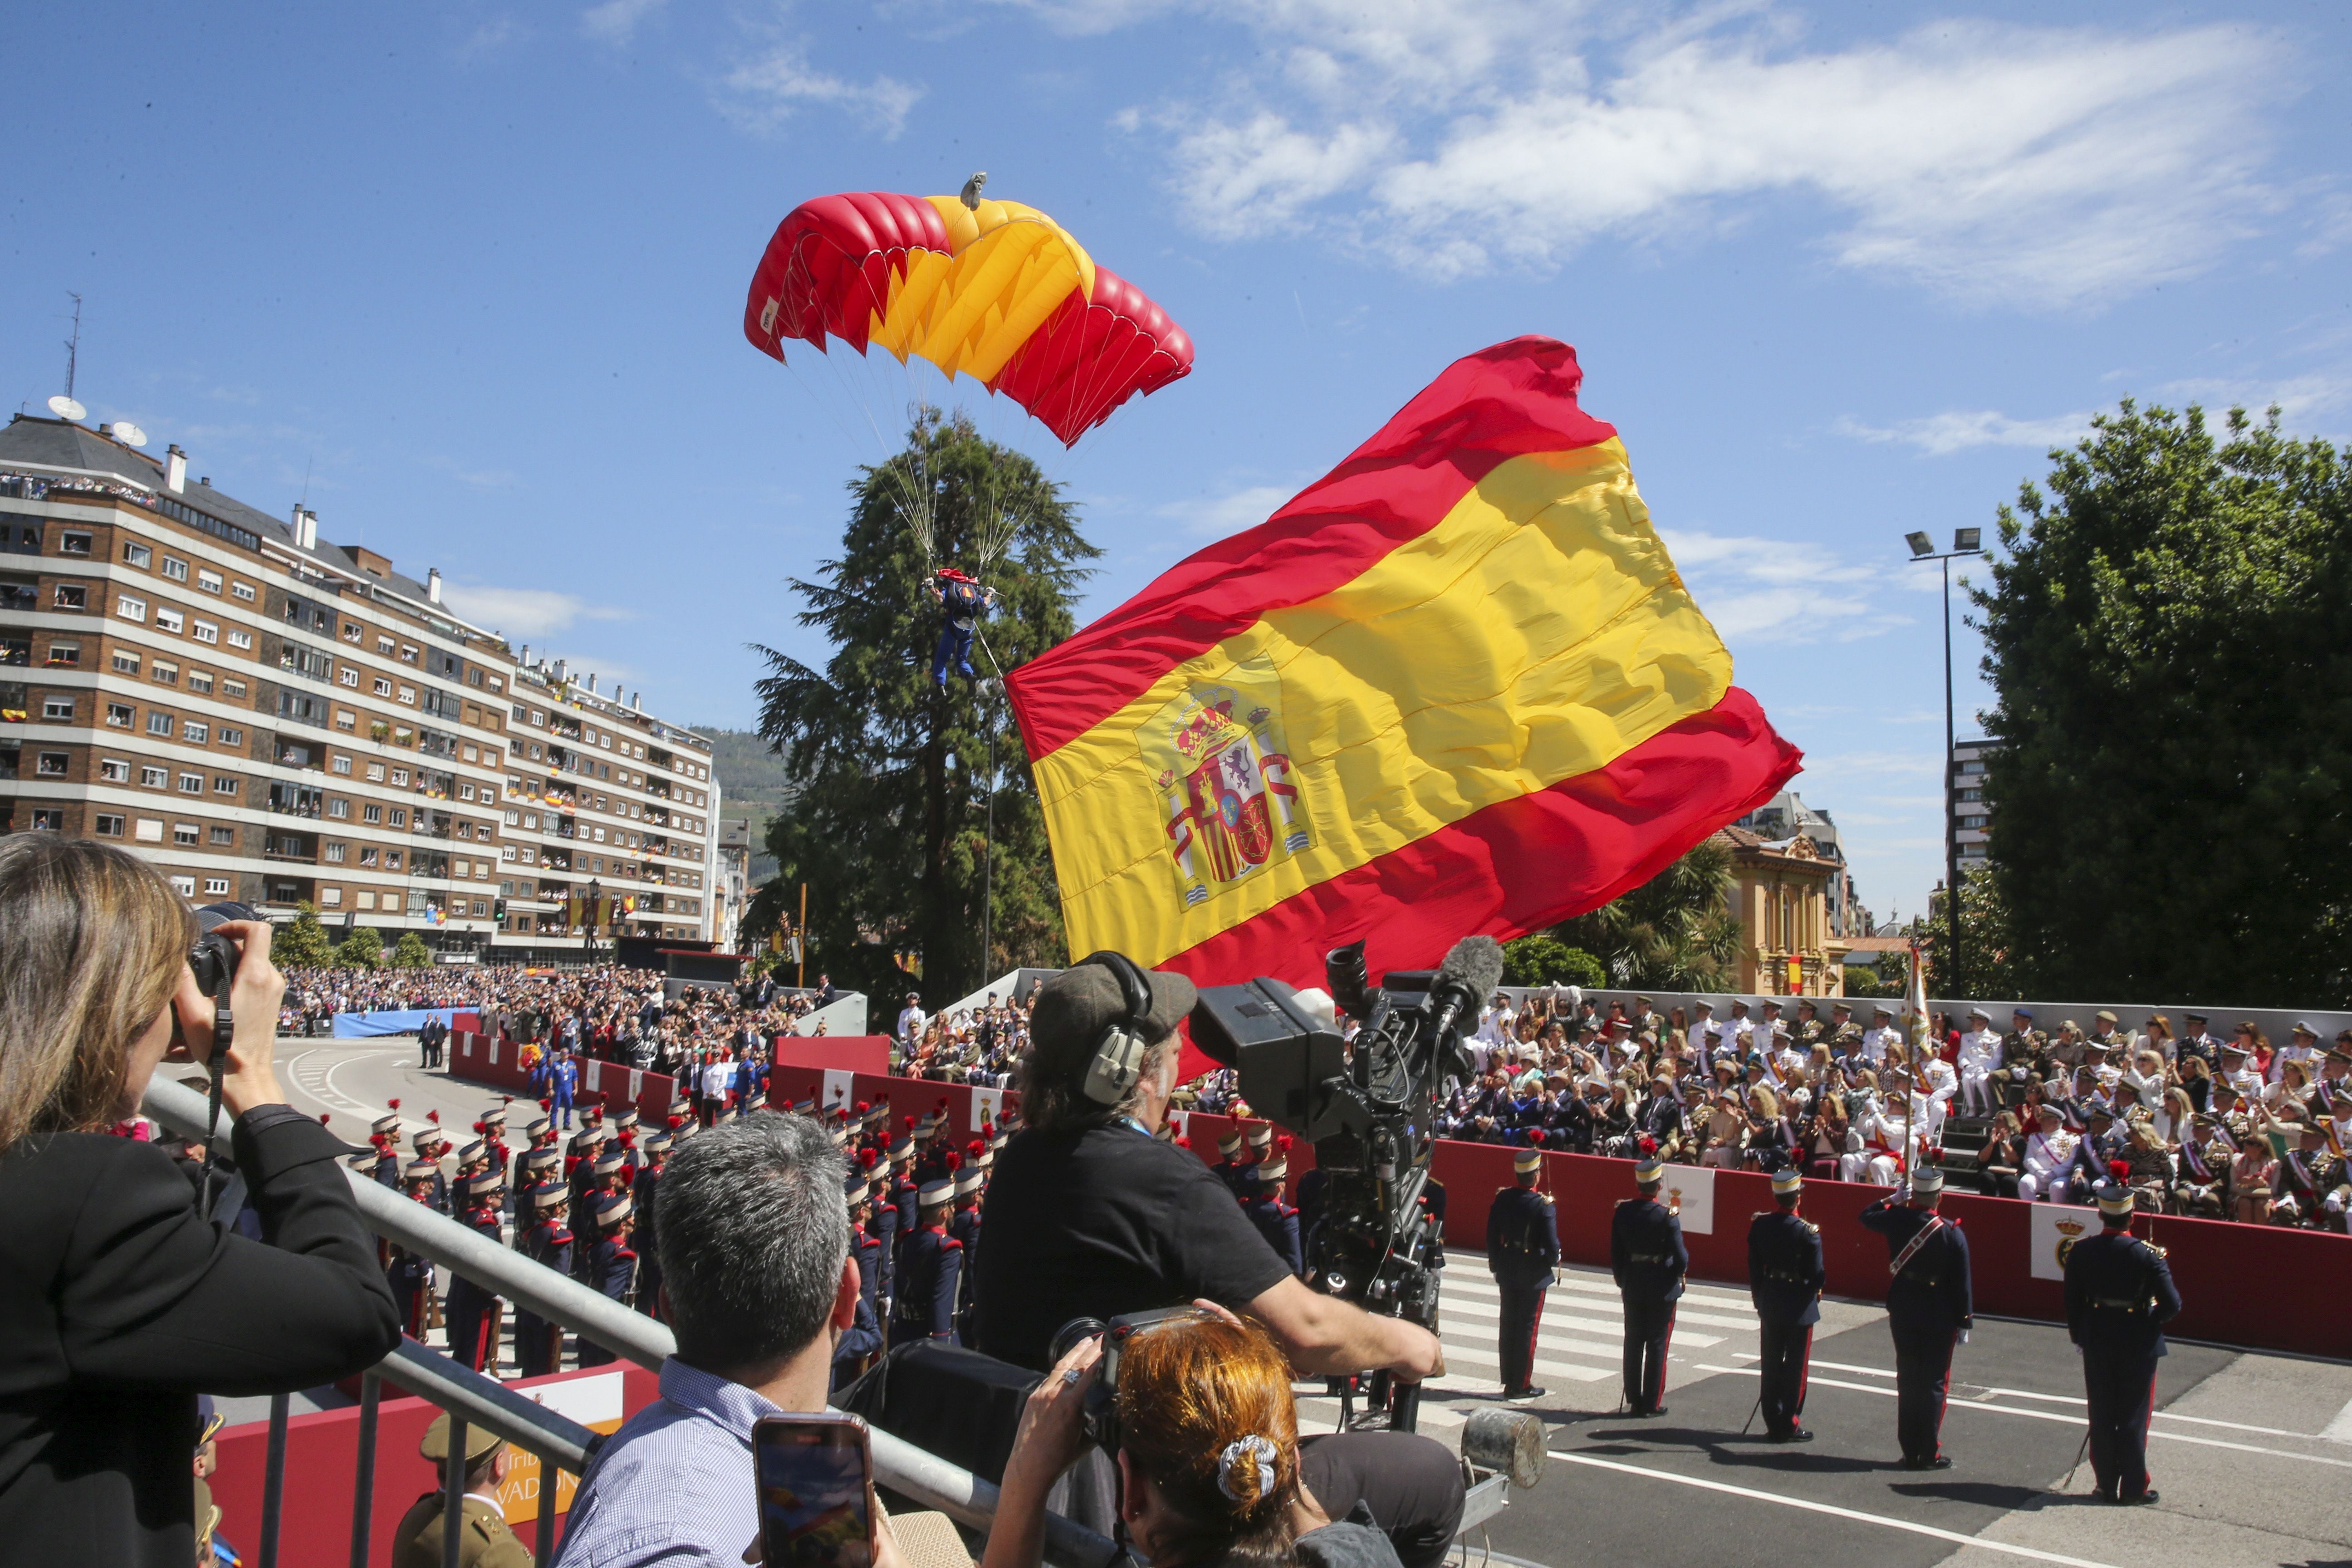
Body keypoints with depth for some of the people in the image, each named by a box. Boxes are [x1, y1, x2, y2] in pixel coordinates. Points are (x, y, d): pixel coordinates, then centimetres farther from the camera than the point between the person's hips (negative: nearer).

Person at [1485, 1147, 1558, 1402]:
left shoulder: (1501, 1199, -4)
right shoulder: (1543, 1205, -19)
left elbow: (1492, 1236, 3)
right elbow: (1551, 1243, -17)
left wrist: (1495, 1264, 15)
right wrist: (1554, 1260, 5)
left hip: (1507, 1272, 5)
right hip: (1534, 1274, -5)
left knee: (1508, 1324, 13)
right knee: (1528, 1327, 4)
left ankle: (1508, 1381, 20)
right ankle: (1521, 1386, 10)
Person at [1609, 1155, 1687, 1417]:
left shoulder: (1622, 1211, -6)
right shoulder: (1668, 1216, -19)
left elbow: (1615, 1253, 2)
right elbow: (1681, 1259, -16)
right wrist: (1681, 1268, 8)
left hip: (1632, 1287, 4)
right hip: (1662, 1289, -4)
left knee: (1633, 1343, 13)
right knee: (1657, 1345, 7)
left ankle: (1634, 1400, 19)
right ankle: (1653, 1403, 12)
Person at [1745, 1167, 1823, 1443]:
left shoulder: (1759, 1225, -5)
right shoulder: (1808, 1232, -20)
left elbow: (1753, 1268, 3)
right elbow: (1817, 1276, -17)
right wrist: (1819, 1285, 6)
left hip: (1769, 1305, 4)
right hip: (1799, 1307, -4)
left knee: (1770, 1366, 13)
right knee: (1795, 1367, 7)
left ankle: (1773, 1424, 19)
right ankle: (1789, 1426, 14)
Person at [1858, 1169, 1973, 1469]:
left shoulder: (1897, 1219, -9)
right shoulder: (1952, 1234, -16)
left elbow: (1865, 1216, 14)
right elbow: (1961, 1283, -11)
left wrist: (1893, 1198, 19)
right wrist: (1964, 1321, -2)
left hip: (1902, 1312, 3)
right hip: (1939, 1317, -3)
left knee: (1907, 1380, 11)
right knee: (1934, 1382, 6)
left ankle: (1910, 1452, 17)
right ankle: (1930, 1454, 10)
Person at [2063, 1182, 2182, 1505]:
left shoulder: (2080, 1251, -8)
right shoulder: (2148, 1254, -17)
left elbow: (2072, 1302, -2)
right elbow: (2172, 1305, -18)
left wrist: (2079, 1338, 12)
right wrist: (2152, 1320, 3)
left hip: (2097, 1344, 2)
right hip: (2139, 1345, -2)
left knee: (2101, 1417, 12)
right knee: (2134, 1418, 9)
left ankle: (2107, 1486, 19)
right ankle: (2134, 1488, 17)